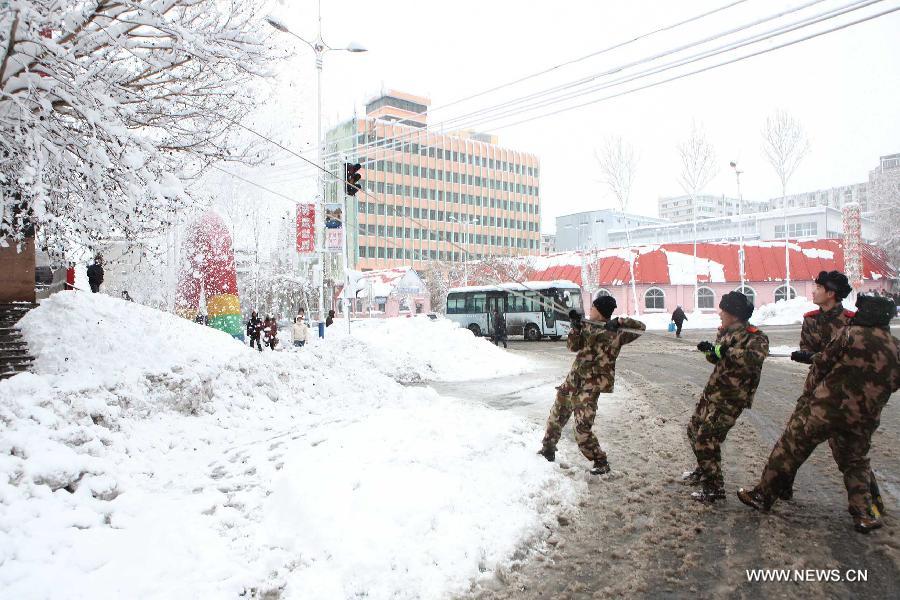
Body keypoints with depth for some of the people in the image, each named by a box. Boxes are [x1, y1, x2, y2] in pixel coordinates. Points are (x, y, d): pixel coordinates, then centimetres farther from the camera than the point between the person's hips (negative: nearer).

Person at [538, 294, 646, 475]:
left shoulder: (616, 332, -8)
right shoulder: (588, 326, 9)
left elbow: (641, 327, -12)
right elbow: (573, 346, 5)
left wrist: (621, 321, -26)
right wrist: (576, 328, -9)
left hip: (591, 386, -7)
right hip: (573, 380, 7)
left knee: (582, 429, -12)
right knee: (556, 416, 19)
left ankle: (601, 463, 8)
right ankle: (548, 450, 40)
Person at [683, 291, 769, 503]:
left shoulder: (755, 337, -17)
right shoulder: (726, 331, 7)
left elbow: (754, 359, -38)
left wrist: (725, 351, -38)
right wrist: (710, 349, -4)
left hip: (730, 399, -9)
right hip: (712, 392, 9)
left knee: (706, 440, -10)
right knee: (694, 430, 19)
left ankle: (715, 488, 7)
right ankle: (704, 471, 40)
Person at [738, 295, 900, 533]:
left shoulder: (851, 334, -9)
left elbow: (821, 364, -3)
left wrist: (817, 381, 16)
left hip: (826, 406, -4)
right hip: (864, 418, 5)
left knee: (790, 449, 6)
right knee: (856, 463, 25)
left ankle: (763, 495, 11)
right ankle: (865, 515, 24)